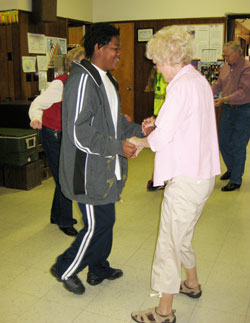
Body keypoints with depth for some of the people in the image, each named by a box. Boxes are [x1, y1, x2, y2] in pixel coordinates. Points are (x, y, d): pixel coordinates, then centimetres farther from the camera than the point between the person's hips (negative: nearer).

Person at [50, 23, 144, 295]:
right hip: (89, 169, -10)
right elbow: (79, 132, -25)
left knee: (105, 221, 18)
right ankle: (65, 269, 23)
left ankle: (99, 269, 38)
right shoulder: (83, 79, -19)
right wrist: (118, 147, -22)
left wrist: (139, 131, 6)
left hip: (105, 167, 10)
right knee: (98, 224, 0)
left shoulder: (105, 79, 14)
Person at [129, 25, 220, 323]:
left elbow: (163, 136, -20)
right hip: (203, 173, 10)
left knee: (169, 242, 3)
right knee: (182, 235, 25)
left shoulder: (181, 86, -19)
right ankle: (192, 284, 45)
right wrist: (157, 123, 11)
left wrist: (141, 141, -1)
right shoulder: (200, 81, 11)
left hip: (186, 178, -10)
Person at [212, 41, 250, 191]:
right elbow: (218, 85, 13)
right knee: (223, 142, 13)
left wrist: (224, 99, -33)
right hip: (227, 109, 7)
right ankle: (231, 169, 36)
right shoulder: (225, 67, 9)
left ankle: (236, 180, 8)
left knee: (238, 146, -3)